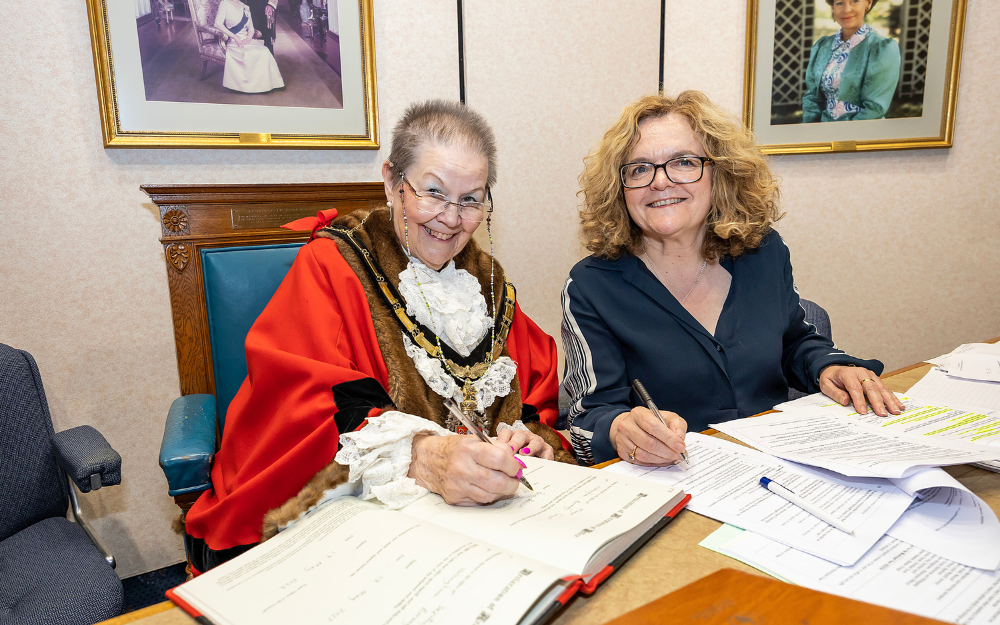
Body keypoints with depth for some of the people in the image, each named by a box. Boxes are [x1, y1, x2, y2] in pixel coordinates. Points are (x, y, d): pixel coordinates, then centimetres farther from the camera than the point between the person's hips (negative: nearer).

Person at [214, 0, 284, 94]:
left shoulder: (245, 8, 18)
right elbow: (218, 24, -11)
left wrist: (248, 38, -6)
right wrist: (235, 37, -17)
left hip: (246, 39, 5)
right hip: (233, 41, -5)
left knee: (264, 52, -24)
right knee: (249, 54, -34)